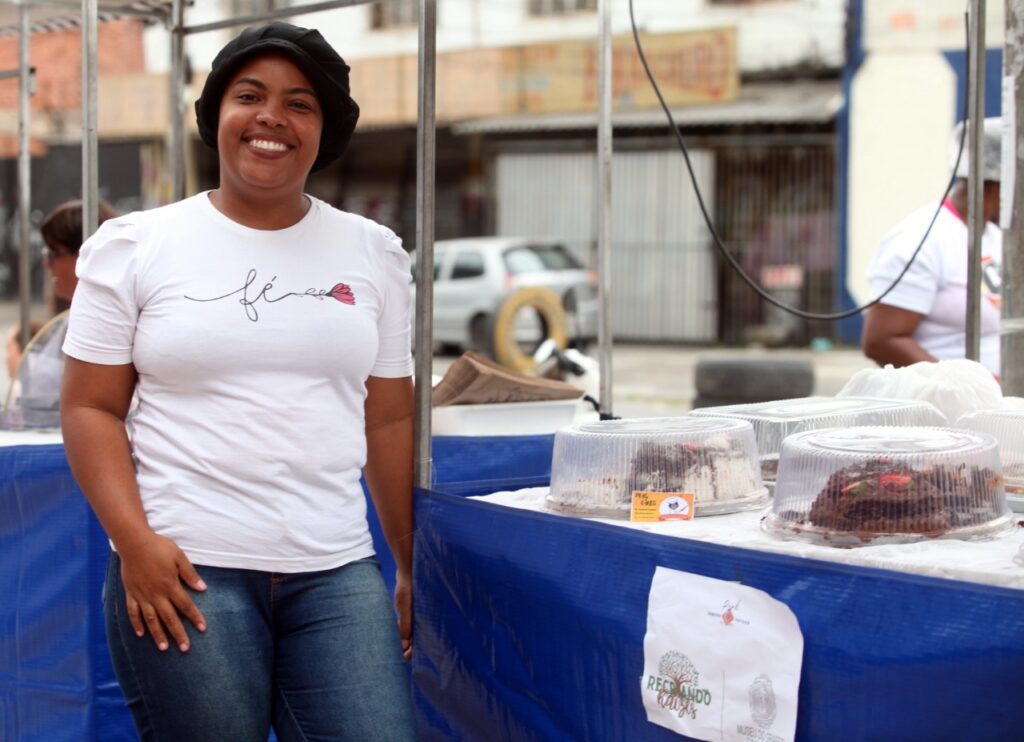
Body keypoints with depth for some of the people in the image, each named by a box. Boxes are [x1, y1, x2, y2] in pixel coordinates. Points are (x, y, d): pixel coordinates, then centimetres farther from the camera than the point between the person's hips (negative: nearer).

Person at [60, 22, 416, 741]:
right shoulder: (134, 247, 4)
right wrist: (134, 542, -10)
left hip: (338, 574, 2)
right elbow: (92, 409, 2)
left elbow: (389, 422, 13)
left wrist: (412, 568, 12)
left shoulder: (375, 254, 10)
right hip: (185, 572, -2)